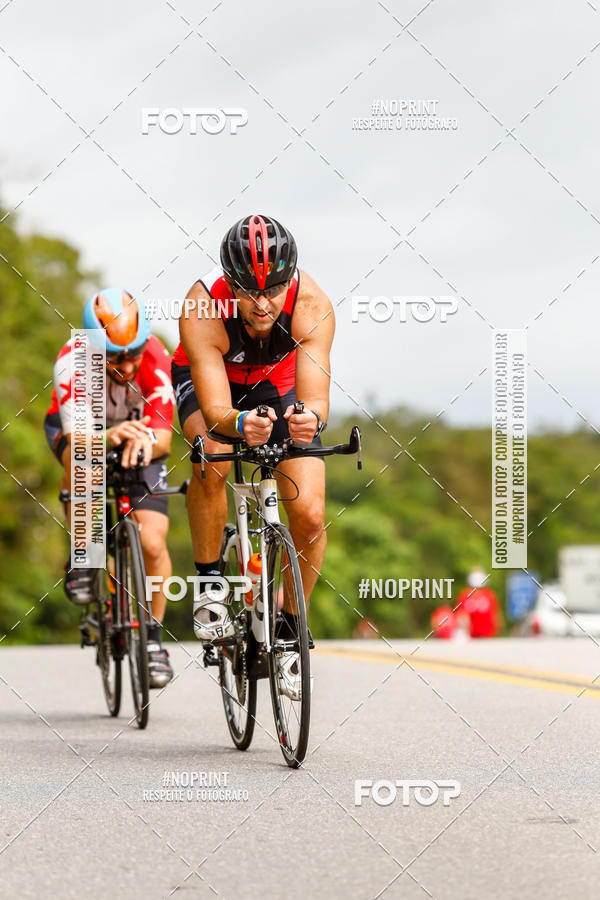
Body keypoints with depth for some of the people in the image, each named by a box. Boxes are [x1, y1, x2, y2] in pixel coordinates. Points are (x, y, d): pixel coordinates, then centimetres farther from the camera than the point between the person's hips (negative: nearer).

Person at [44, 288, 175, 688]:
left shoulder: (157, 360, -33)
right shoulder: (73, 361, -36)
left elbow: (164, 437, -35)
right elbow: (78, 436, -45)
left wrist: (147, 441, -59)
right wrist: (110, 437, -67)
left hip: (139, 437, 1)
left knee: (153, 542, -16)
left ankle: (153, 635, 7)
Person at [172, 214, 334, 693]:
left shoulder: (312, 306, -34)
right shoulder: (203, 310, -38)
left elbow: (316, 395, -41)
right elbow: (216, 411, -43)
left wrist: (310, 417, -64)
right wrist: (240, 424, -65)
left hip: (278, 383, 1)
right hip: (207, 380, -1)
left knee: (310, 515, -14)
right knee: (214, 458, -35)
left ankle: (288, 627, 10)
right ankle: (209, 586, -15)